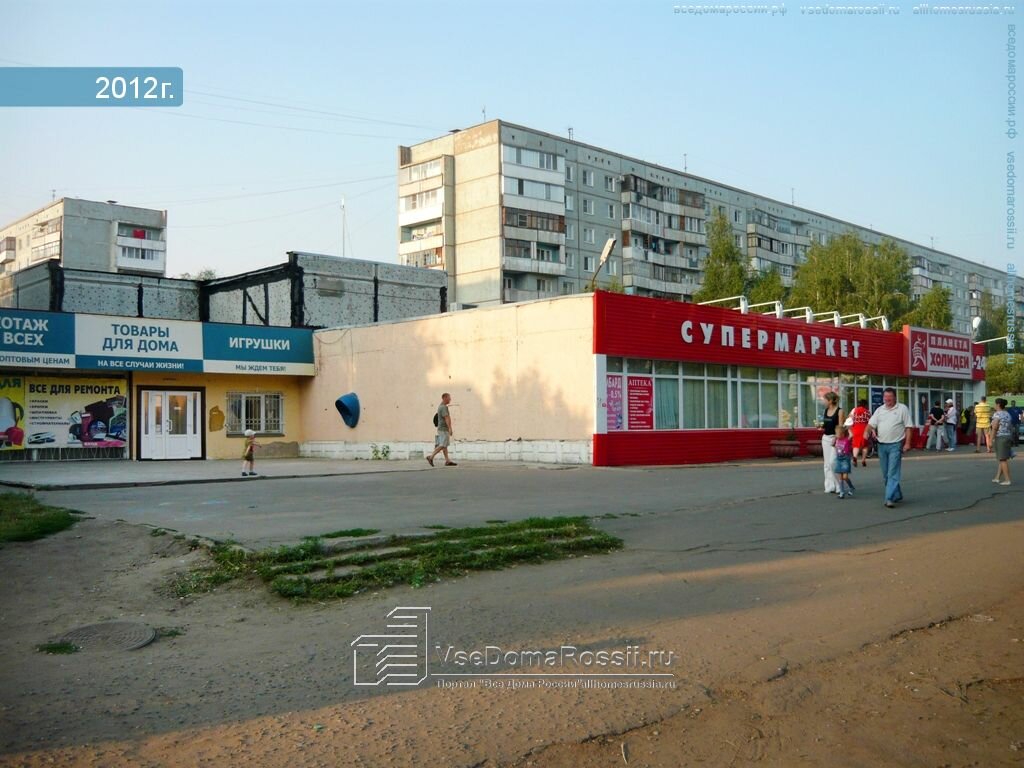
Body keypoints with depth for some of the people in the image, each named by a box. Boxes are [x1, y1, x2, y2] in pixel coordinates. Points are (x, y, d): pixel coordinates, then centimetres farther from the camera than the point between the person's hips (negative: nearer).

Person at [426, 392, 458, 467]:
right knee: (442, 445, -11)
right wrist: (450, 428, -29)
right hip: (444, 429, -10)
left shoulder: (440, 406, 17)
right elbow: (446, 418, -24)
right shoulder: (444, 407, -15)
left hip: (441, 428, 10)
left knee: (444, 445, 6)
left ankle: (447, 461, 5)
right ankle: (431, 457, -11)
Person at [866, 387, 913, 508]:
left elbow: (908, 427, -4)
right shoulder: (879, 410, 11)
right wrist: (871, 429, -15)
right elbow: (871, 424, 8)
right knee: (885, 474, 12)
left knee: (893, 473, -10)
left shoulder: (902, 409, -1)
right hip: (881, 445, 6)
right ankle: (897, 495, 26)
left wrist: (908, 443, -11)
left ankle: (890, 498, -14)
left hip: (895, 445, -5)